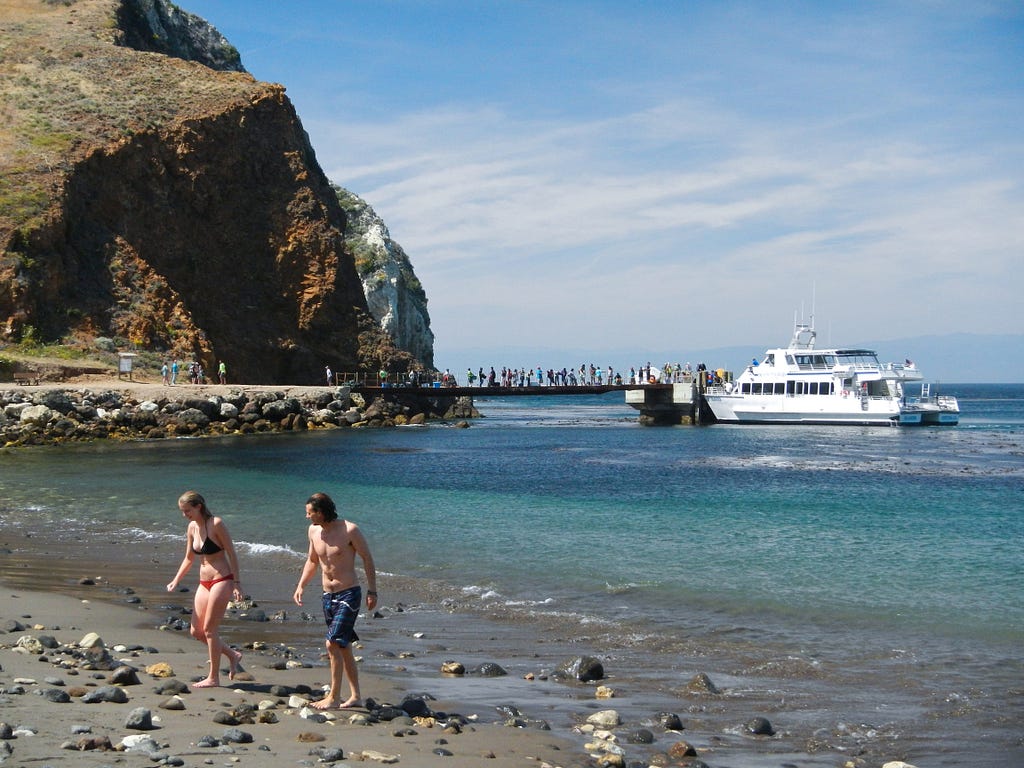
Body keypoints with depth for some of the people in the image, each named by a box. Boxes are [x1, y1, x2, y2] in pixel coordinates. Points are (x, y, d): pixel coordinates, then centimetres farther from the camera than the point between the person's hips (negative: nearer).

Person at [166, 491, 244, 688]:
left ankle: (213, 678, 6)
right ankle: (232, 655, 25)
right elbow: (189, 558, 19)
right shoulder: (192, 527, 8)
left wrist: (236, 583, -14)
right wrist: (176, 580, 8)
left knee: (209, 629, -5)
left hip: (222, 581, -8)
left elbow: (231, 554, -11)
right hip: (204, 583, 8)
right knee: (196, 631, 7)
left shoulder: (216, 524, -13)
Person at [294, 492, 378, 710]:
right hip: (328, 595, 7)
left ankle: (334, 697, -7)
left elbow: (367, 559, -8)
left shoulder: (349, 530, -15)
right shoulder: (313, 531, 5)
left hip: (349, 594, -7)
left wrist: (372, 591, -10)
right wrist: (301, 586, 11)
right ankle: (355, 696, 20)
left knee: (333, 644, -14)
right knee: (343, 647, 12)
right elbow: (312, 561, 20)